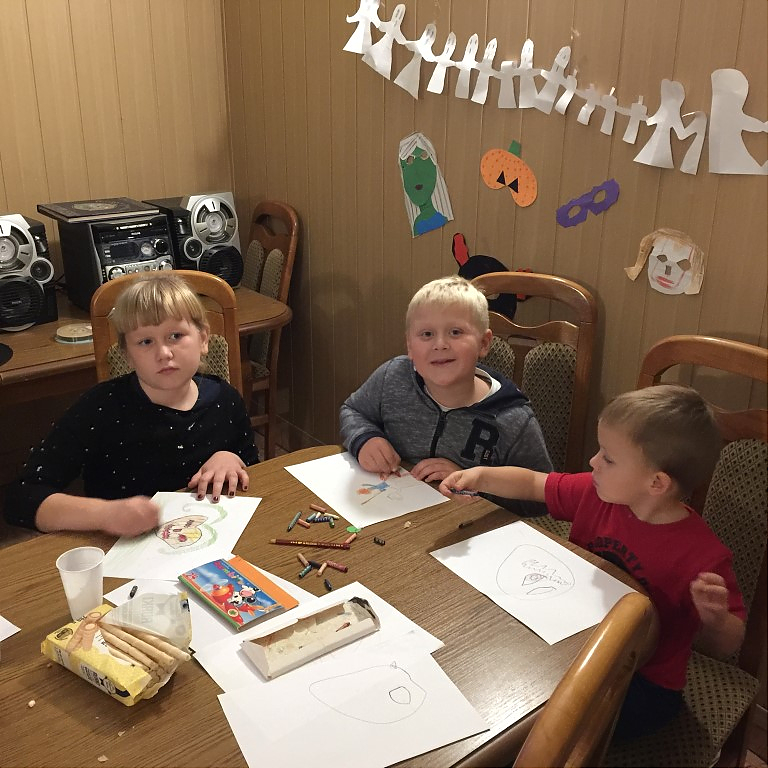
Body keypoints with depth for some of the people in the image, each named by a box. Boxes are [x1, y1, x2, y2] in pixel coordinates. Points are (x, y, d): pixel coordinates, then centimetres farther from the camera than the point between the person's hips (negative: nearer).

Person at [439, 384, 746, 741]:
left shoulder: (702, 555, -25)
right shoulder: (596, 494, -9)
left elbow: (726, 645, -15)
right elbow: (534, 484, 3)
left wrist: (714, 619, -38)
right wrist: (481, 477, -14)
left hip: (645, 681, -6)